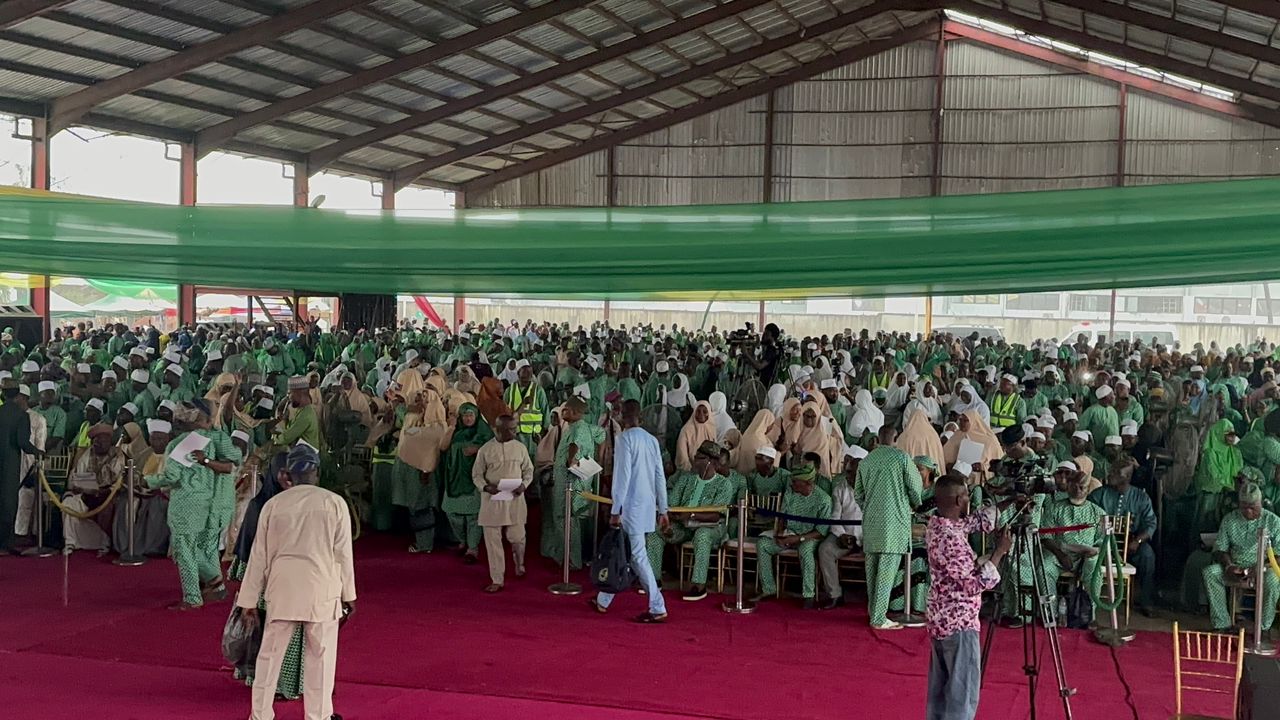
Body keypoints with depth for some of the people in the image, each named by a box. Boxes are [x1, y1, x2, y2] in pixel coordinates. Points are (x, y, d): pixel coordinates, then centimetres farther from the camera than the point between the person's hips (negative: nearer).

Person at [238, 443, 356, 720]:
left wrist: (249, 600, 11)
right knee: (320, 656, 8)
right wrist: (348, 594, 9)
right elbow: (343, 553, -1)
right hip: (322, 591, -2)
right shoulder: (335, 503, -4)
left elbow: (259, 556, 4)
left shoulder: (273, 505, 1)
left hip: (282, 590, 2)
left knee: (270, 655, 13)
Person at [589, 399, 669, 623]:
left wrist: (615, 511, -13)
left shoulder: (624, 439, -12)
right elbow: (660, 478, 10)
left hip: (631, 507, -8)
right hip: (648, 506, 8)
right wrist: (663, 510, 15)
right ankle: (603, 601, 26)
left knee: (637, 557, -4)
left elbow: (622, 476, -17)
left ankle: (658, 609, -5)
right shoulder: (652, 440, 10)